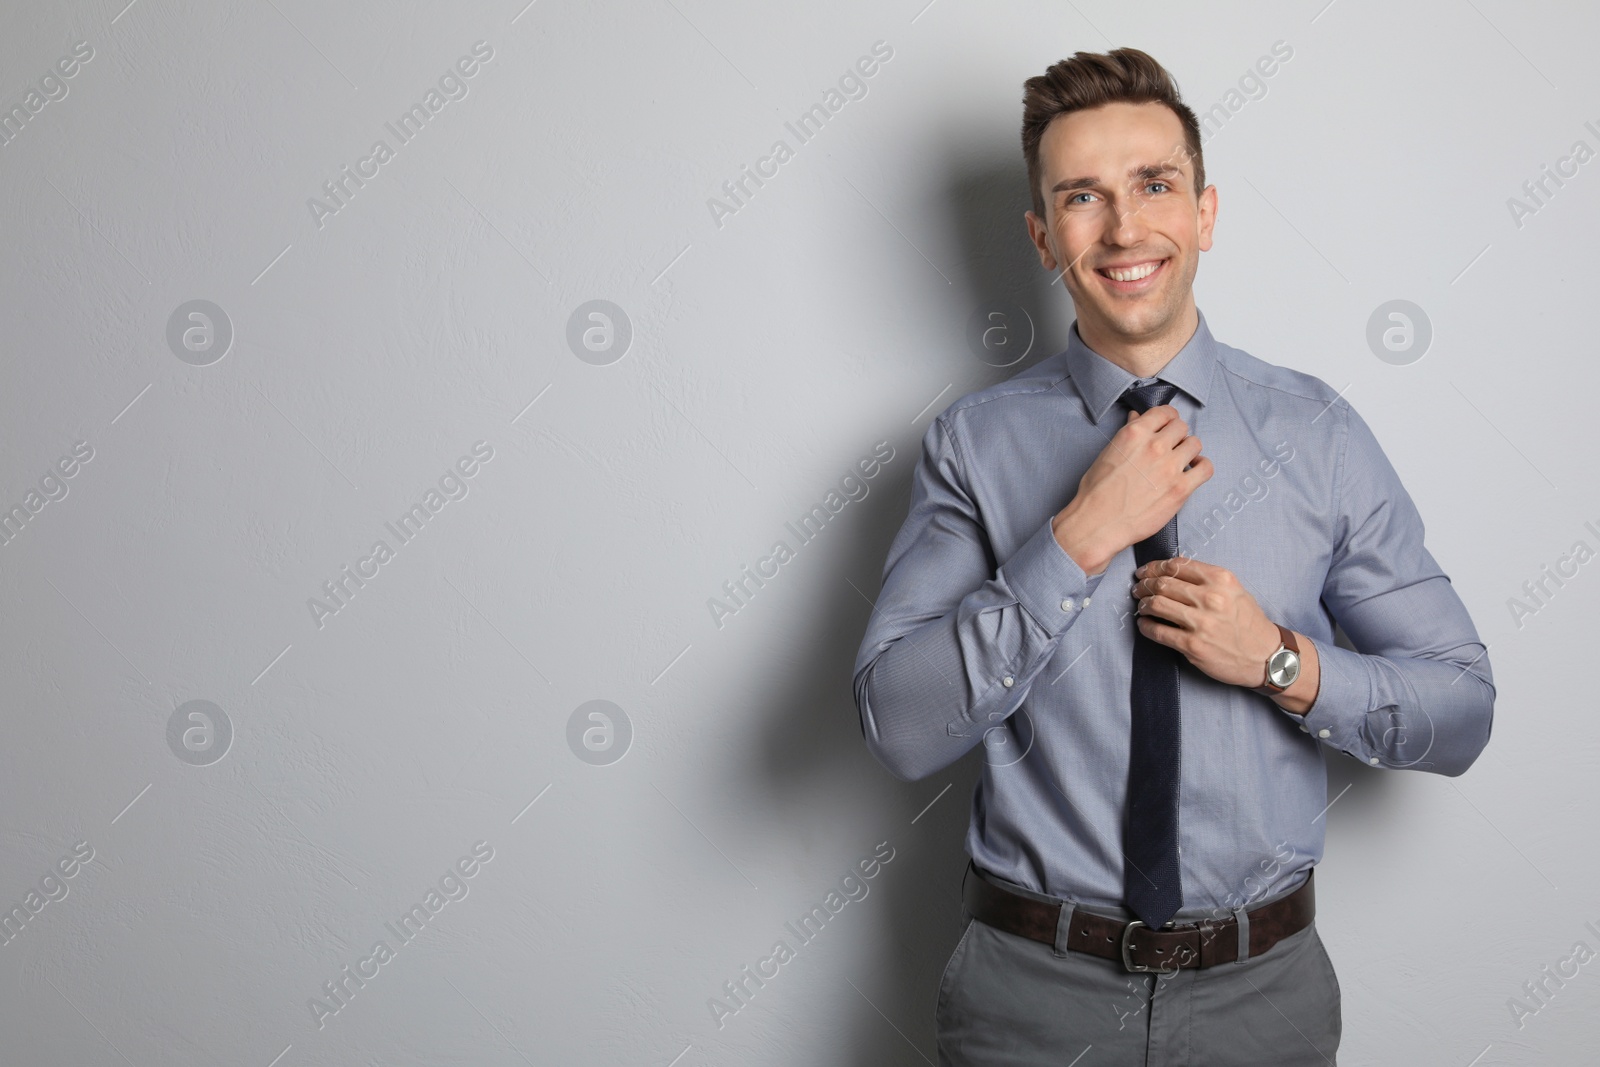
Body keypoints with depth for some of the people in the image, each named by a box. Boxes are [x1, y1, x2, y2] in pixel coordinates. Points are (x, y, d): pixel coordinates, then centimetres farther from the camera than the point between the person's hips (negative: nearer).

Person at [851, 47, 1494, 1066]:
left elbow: (1463, 711, 0)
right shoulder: (976, 444, -6)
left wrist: (1283, 661, -17)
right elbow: (900, 727, -15)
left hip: (1263, 984, 2)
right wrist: (1080, 538, -22)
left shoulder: (1320, 433, -3)